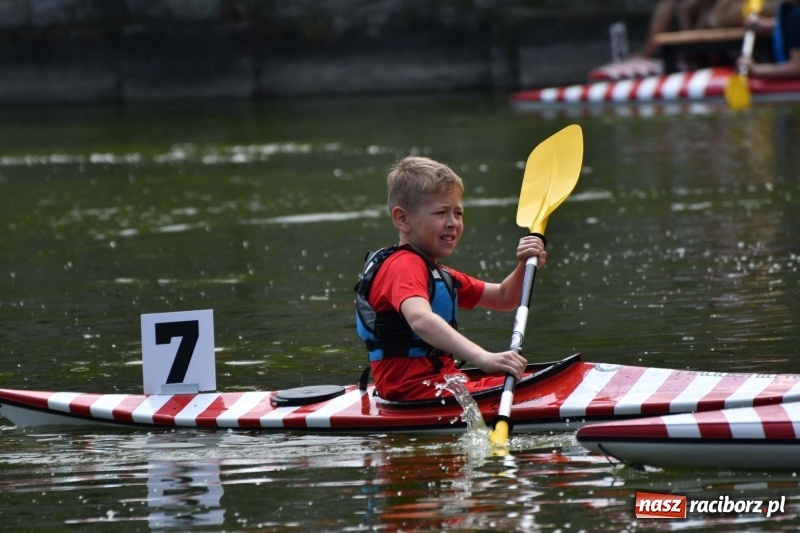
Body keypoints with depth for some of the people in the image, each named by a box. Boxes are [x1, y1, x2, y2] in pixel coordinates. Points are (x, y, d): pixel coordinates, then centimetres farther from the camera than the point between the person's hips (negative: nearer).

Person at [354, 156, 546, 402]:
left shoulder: (441, 275, 23)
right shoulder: (403, 266, -13)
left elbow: (503, 299, 29)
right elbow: (420, 320, -33)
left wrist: (524, 266, 6)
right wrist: (483, 357, -46)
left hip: (443, 380, 11)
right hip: (415, 389, -11)